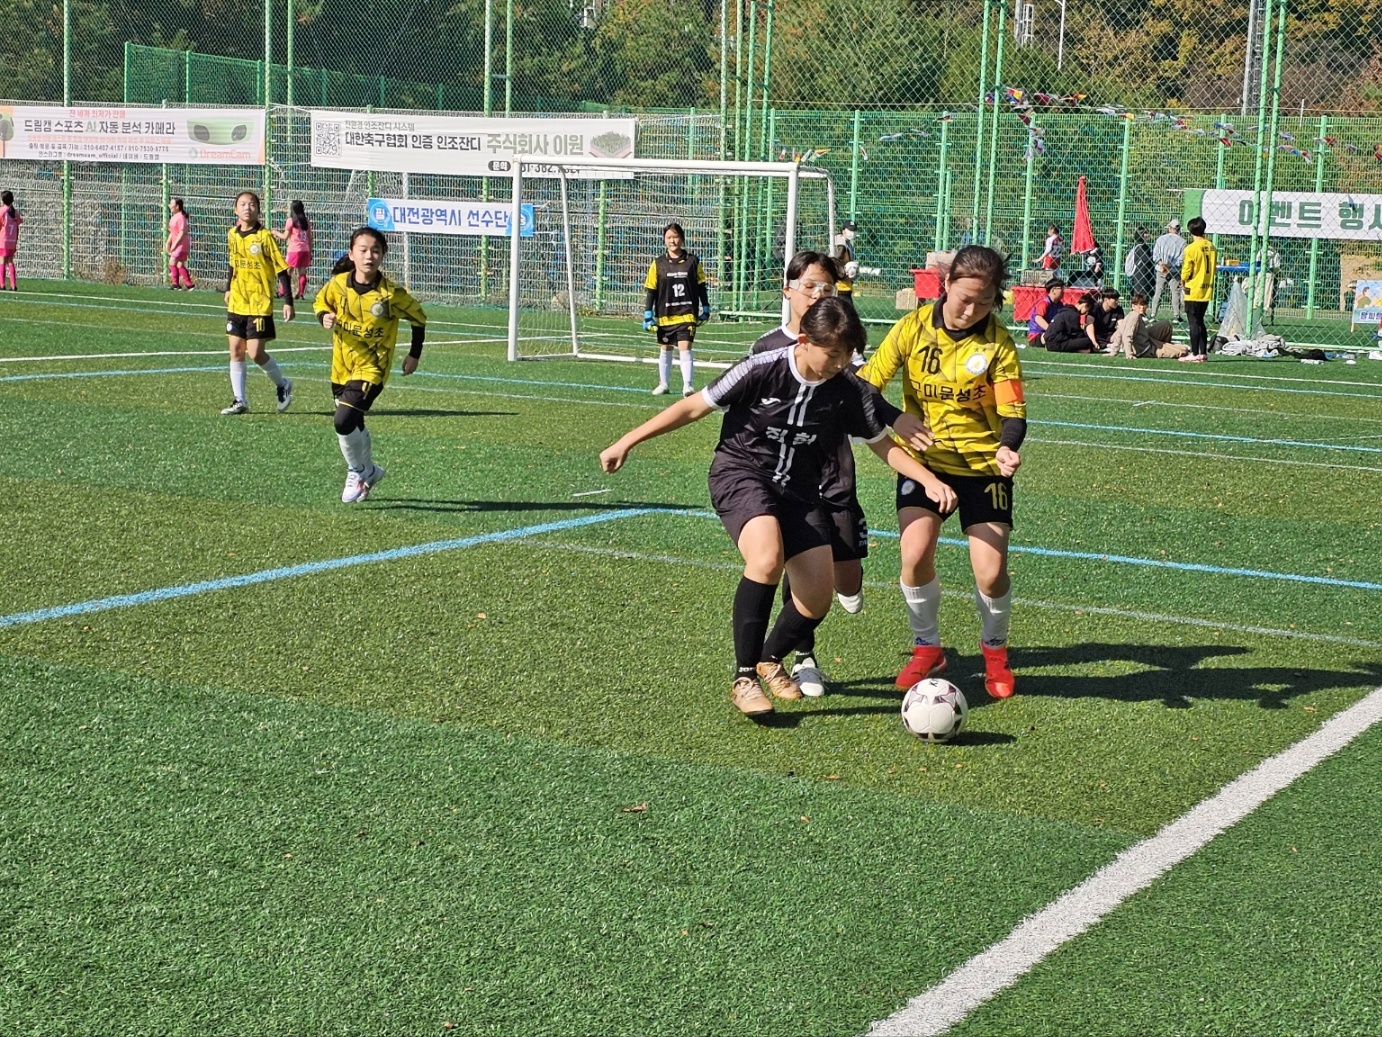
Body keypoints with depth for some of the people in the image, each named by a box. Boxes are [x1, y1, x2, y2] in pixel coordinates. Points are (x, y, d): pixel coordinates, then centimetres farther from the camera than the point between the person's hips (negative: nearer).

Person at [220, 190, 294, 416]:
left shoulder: (265, 237, -11)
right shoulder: (232, 235, 5)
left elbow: (281, 269, -10)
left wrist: (288, 301, -13)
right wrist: (228, 288, 21)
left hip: (260, 304, -6)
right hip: (237, 304, 6)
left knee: (255, 352, -9)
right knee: (236, 351, 4)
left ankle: (282, 384, 16)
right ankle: (240, 401, 10)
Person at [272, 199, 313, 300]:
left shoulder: (291, 220, -3)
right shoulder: (307, 221, 13)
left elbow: (285, 237, -2)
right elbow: (310, 239, 13)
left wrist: (276, 233, 16)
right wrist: (310, 252, 18)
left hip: (294, 249, -5)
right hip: (305, 249, 5)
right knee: (302, 273, 5)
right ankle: (301, 293, -1)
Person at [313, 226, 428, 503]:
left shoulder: (392, 293, -17)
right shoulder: (337, 284, -9)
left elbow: (418, 318, -2)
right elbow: (320, 303, 11)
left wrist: (414, 354, 1)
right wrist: (324, 318, -12)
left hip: (371, 369, -5)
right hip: (342, 366, 5)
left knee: (344, 421, -20)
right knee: (354, 425, 17)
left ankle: (357, 472, 5)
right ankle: (369, 472, 40)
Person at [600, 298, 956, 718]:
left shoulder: (849, 394, -7)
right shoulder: (761, 371, -18)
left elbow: (884, 446, 6)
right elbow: (694, 407, -10)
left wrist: (929, 480, -9)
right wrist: (627, 442, -8)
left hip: (798, 490, 5)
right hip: (741, 473, -5)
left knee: (817, 601, -3)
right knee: (767, 557, -34)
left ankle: (770, 660, 30)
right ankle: (744, 678, -21)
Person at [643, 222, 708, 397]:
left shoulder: (693, 262, -1)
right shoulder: (658, 264, 0)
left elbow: (701, 287, 7)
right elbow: (651, 291, 0)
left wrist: (705, 309, 8)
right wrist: (648, 315, -5)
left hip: (687, 314, -2)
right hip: (664, 316, 2)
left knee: (685, 348, -14)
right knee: (666, 350, 14)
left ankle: (688, 385, -16)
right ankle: (663, 384, 28)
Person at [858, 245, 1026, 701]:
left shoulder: (998, 344, -10)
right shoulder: (913, 328, -7)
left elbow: (1012, 412, -12)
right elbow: (867, 384, 0)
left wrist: (1007, 448, -32)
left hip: (983, 465, -1)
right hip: (925, 460, 1)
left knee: (991, 573, -10)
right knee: (915, 554, -17)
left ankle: (995, 649, 22)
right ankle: (927, 648, 9)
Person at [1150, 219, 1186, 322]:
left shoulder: (1161, 239, 2)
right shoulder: (1182, 241, -3)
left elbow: (1155, 255, -4)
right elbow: (1177, 257, -9)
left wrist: (1161, 264, -11)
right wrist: (1171, 265, -10)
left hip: (1161, 271, 2)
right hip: (1175, 271, -2)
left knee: (1158, 292, 7)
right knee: (1175, 292, 2)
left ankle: (1153, 315, 3)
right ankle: (1176, 316, -1)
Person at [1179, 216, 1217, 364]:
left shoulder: (1191, 248, -14)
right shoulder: (1211, 247, 5)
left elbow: (1186, 270, -12)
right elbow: (1214, 268, 10)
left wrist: (1183, 280, 8)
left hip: (1193, 291, -6)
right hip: (1207, 290, 6)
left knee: (1193, 322, -2)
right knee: (1200, 322, 15)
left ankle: (1194, 354, -3)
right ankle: (1203, 353, 15)